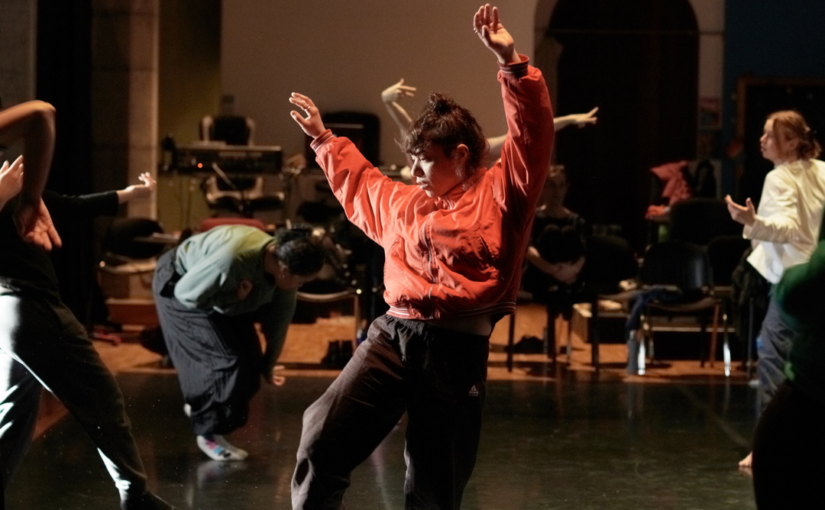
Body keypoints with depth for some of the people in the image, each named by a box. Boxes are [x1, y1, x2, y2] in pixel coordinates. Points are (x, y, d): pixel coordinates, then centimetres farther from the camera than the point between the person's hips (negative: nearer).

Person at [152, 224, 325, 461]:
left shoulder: (282, 265, -17)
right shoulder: (233, 260, -43)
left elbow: (280, 319, -2)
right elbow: (186, 294, -31)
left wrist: (268, 365, 9)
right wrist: (233, 297, -28)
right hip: (178, 286, -8)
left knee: (249, 359, 6)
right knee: (225, 359, -15)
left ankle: (200, 405, 29)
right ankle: (209, 434, 0)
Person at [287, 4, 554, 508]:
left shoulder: (500, 194, 3)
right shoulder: (404, 202, 22)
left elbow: (533, 133, -9)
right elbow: (357, 180, 42)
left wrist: (511, 61, -17)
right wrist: (324, 139, 47)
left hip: (457, 348, -5)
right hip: (393, 334, 5)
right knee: (323, 440, -9)